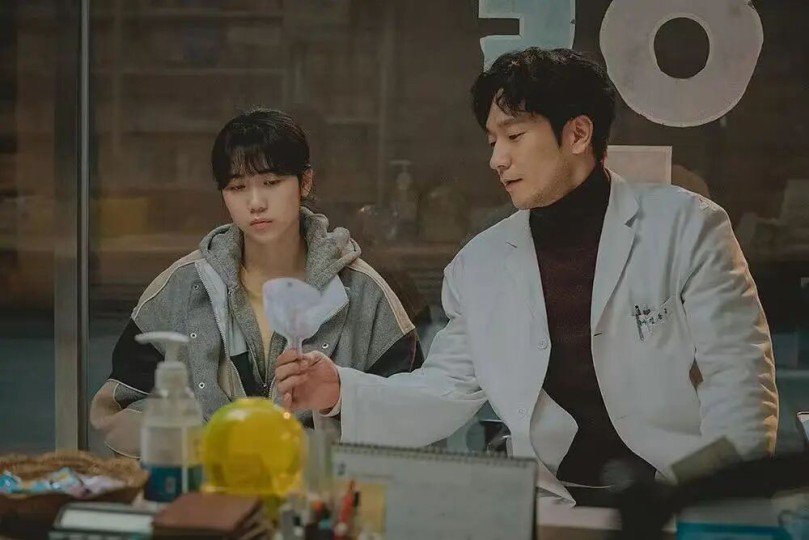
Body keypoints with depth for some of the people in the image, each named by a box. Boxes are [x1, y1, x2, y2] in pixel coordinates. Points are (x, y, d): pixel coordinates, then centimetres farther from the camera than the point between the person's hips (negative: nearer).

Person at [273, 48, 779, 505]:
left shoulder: (686, 227, -3)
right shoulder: (480, 264, 8)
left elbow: (740, 380, -4)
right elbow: (445, 393, 11)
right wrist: (342, 391, -4)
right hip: (553, 504, 3)